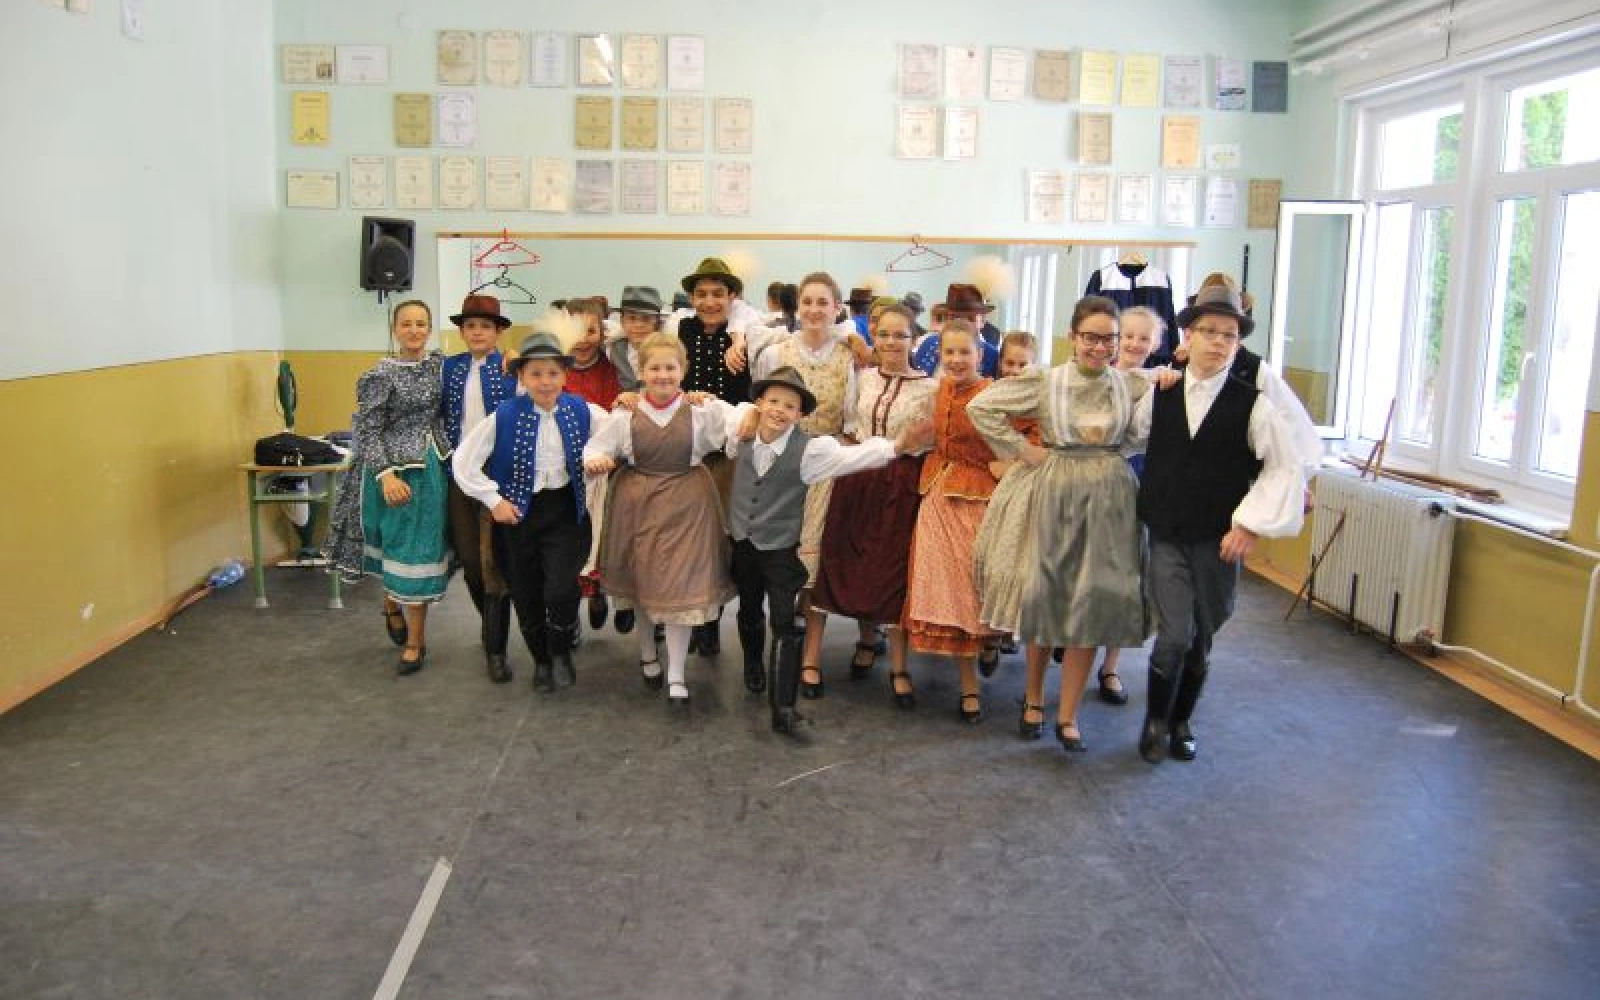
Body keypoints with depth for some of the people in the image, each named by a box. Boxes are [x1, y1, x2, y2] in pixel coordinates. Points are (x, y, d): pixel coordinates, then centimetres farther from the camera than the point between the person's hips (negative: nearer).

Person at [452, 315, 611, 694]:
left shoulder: (583, 411, -5)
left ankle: (562, 651, 13)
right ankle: (541, 660, 37)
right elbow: (463, 461, -5)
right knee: (526, 597, 10)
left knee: (561, 590, -18)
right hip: (518, 513, 1)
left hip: (567, 512, 0)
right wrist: (494, 500, -7)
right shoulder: (504, 416, -9)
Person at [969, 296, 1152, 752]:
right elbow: (980, 406, -3)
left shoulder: (1133, 387, 0)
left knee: (1091, 605, 2)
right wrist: (1021, 448, -5)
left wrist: (1119, 445, -2)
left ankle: (1067, 716, 13)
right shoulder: (1043, 381, -5)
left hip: (1107, 497, 1)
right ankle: (1033, 697, 27)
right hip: (1050, 493, -1)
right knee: (1041, 595, 7)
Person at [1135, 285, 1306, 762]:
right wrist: (1145, 501, 13)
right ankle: (1156, 721, 14)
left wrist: (1251, 525, -7)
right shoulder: (1159, 395, 2)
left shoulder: (1253, 403, -6)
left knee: (1202, 639, 10)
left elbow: (1286, 468, -3)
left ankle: (1182, 722, 32)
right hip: (1166, 537, 0)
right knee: (1174, 635, -8)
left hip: (1219, 541, 0)